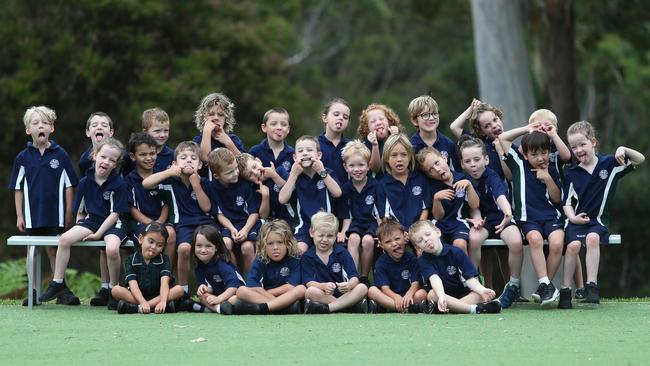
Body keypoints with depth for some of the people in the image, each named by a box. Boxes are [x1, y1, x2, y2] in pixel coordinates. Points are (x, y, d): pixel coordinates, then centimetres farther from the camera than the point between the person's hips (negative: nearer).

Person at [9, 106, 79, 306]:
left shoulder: (60, 155, -2)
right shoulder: (23, 158, 0)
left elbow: (69, 185, 2)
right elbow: (17, 188, 5)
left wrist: (69, 213, 0)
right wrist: (19, 215, 2)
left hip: (55, 214, -1)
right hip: (32, 214, 1)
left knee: (54, 251, 4)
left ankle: (60, 291, 10)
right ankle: (33, 292, 13)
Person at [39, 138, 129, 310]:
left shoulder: (119, 184, -10)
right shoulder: (85, 182, 3)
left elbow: (114, 214, -11)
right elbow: (80, 211, 14)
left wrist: (98, 234, -14)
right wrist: (80, 229, 2)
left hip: (112, 224, -4)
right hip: (91, 220, 4)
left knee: (112, 249, -35)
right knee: (65, 238, -21)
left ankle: (113, 290, -12)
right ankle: (58, 283, -9)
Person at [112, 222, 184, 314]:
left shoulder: (164, 260, 1)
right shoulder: (131, 260, -2)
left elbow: (164, 282, -16)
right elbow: (133, 285, -15)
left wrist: (163, 301, -37)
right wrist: (143, 302, -35)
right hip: (138, 296, -1)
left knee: (179, 289, -25)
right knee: (116, 290, -25)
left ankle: (135, 308, -34)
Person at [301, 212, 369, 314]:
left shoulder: (342, 253, 5)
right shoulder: (307, 257, 3)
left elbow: (354, 277, -6)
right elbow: (309, 282, -11)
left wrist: (349, 285, -32)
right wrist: (324, 286, -34)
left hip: (342, 294, 2)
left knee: (363, 288, -25)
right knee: (310, 292, -34)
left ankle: (326, 308, -36)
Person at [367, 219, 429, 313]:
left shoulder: (411, 258, 1)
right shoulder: (381, 262, -1)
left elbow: (415, 283, -8)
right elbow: (385, 288, -11)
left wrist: (409, 294, -33)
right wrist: (397, 298, -34)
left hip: (407, 295, -1)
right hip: (390, 296, 1)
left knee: (422, 293, -28)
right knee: (372, 291, -27)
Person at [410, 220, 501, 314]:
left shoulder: (456, 253, -2)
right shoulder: (423, 261, -5)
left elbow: (469, 278, -10)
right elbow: (434, 278, -25)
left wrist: (482, 290, -31)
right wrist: (441, 297, -45)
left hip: (464, 294, 2)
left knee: (487, 295, -24)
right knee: (432, 295, -33)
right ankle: (475, 309, -44)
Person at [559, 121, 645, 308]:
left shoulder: (609, 164, 5)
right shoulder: (572, 174, 7)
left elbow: (640, 159, 4)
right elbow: (567, 202, 8)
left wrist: (623, 150, -13)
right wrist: (572, 217, -11)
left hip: (598, 220, -1)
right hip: (577, 220, 1)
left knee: (593, 237, -34)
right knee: (573, 244, -29)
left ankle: (592, 285, -30)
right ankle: (565, 291, -19)